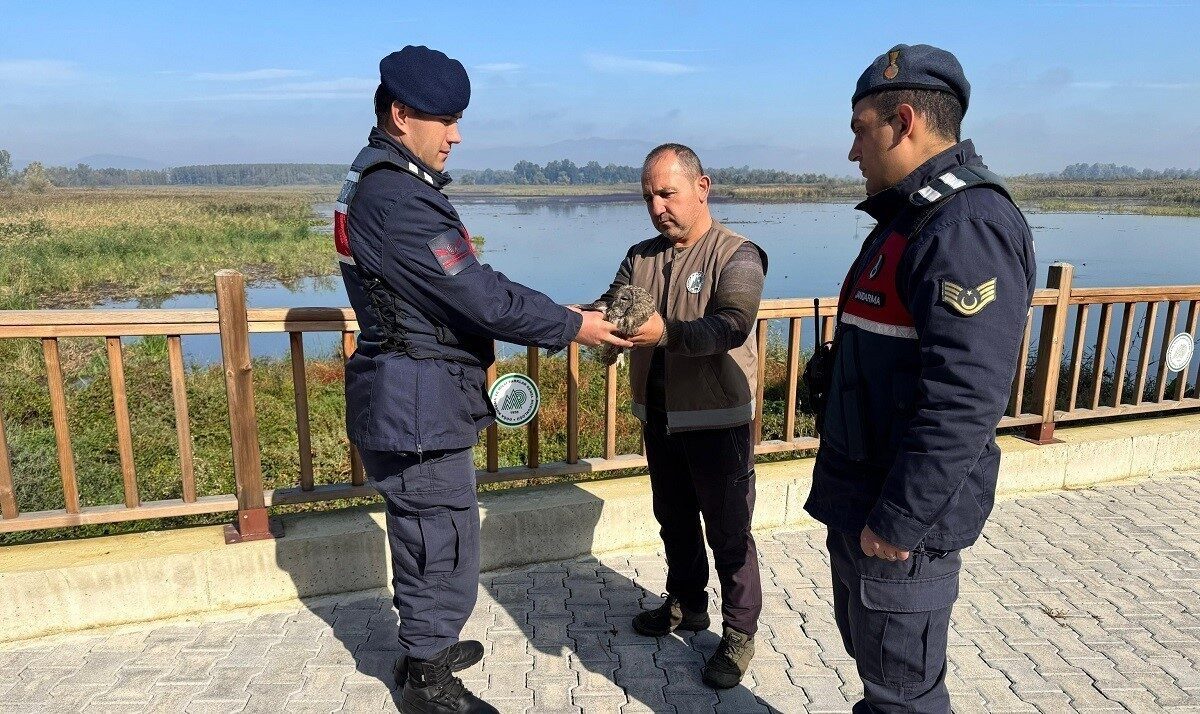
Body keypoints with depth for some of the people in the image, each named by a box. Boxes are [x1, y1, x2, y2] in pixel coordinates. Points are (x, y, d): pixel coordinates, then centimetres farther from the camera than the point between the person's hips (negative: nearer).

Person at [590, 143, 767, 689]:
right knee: (674, 520, 21)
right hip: (659, 416, 6)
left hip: (717, 420, -6)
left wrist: (666, 332, -43)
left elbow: (731, 326, -27)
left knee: (728, 532, 6)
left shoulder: (736, 256, -11)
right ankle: (687, 606, 42)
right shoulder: (641, 257, 8)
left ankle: (740, 632, 24)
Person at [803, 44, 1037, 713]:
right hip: (861, 499, 10)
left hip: (903, 514, -10)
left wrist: (898, 523, -23)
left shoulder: (968, 226, -21)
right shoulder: (913, 217, 13)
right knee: (870, 653, 25)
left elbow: (963, 400, -28)